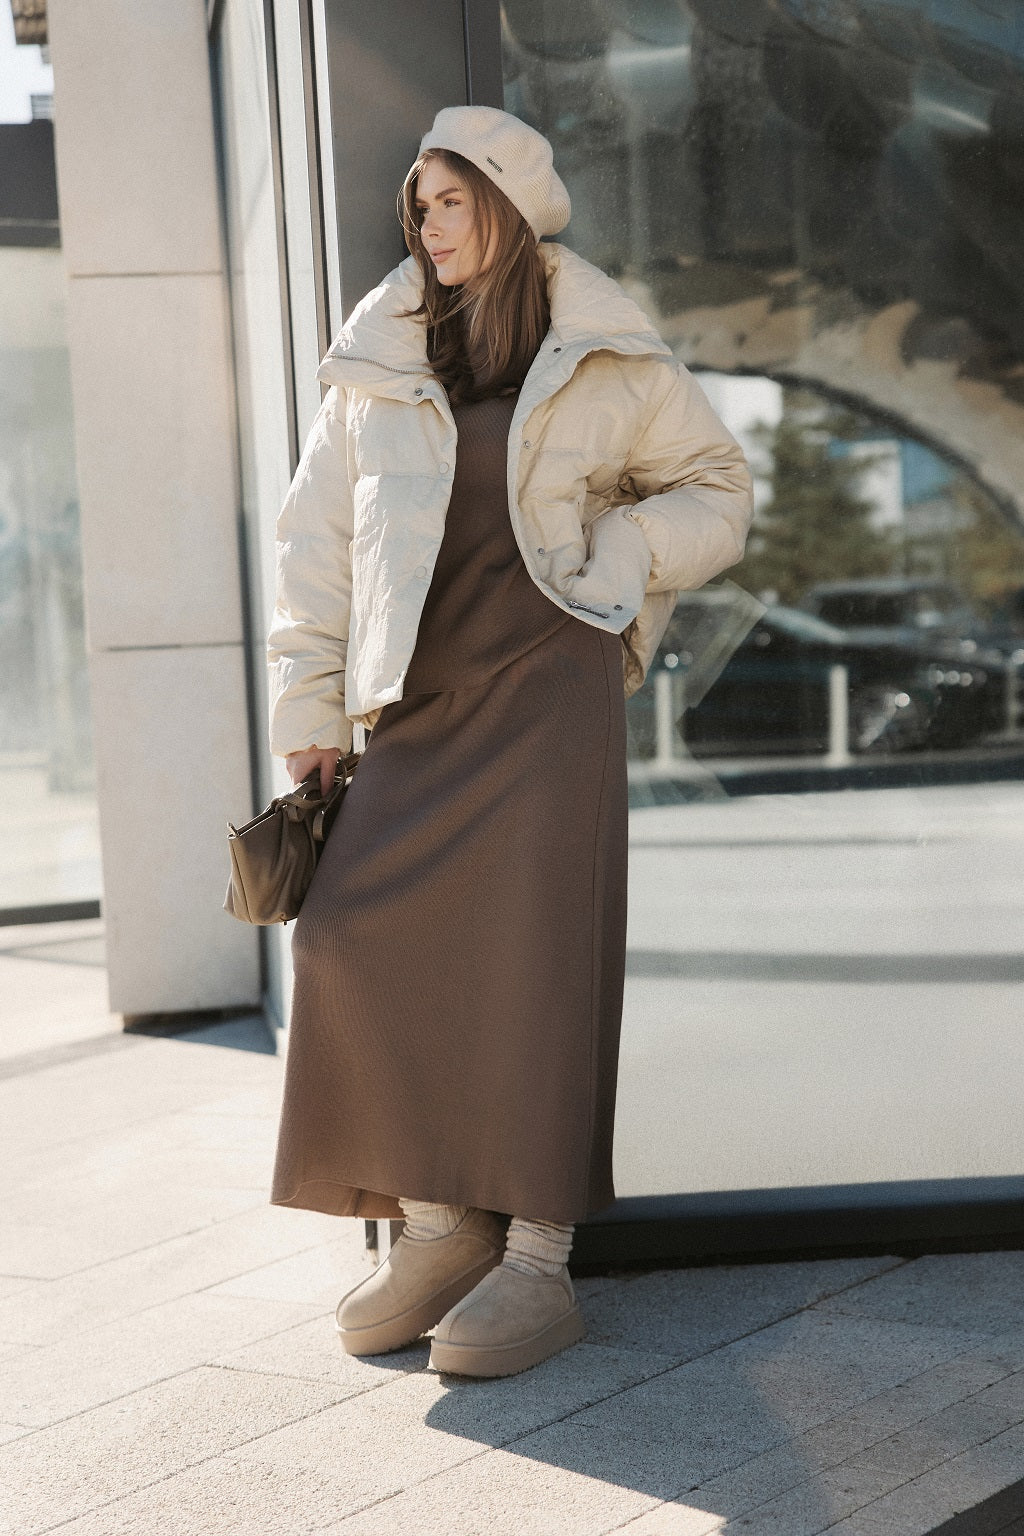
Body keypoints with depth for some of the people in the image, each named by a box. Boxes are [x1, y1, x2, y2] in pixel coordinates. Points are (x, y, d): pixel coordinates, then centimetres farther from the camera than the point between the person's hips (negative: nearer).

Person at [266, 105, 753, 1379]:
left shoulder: (605, 362, 8)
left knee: (537, 944, -13)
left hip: (548, 677, -3)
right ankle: (440, 1224, -3)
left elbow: (716, 490, 17)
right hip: (417, 699, 3)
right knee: (365, 930, -13)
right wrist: (307, 707, 8)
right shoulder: (377, 364, 13)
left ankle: (538, 1260, -10)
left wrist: (617, 555, -2)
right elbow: (317, 540, 13)